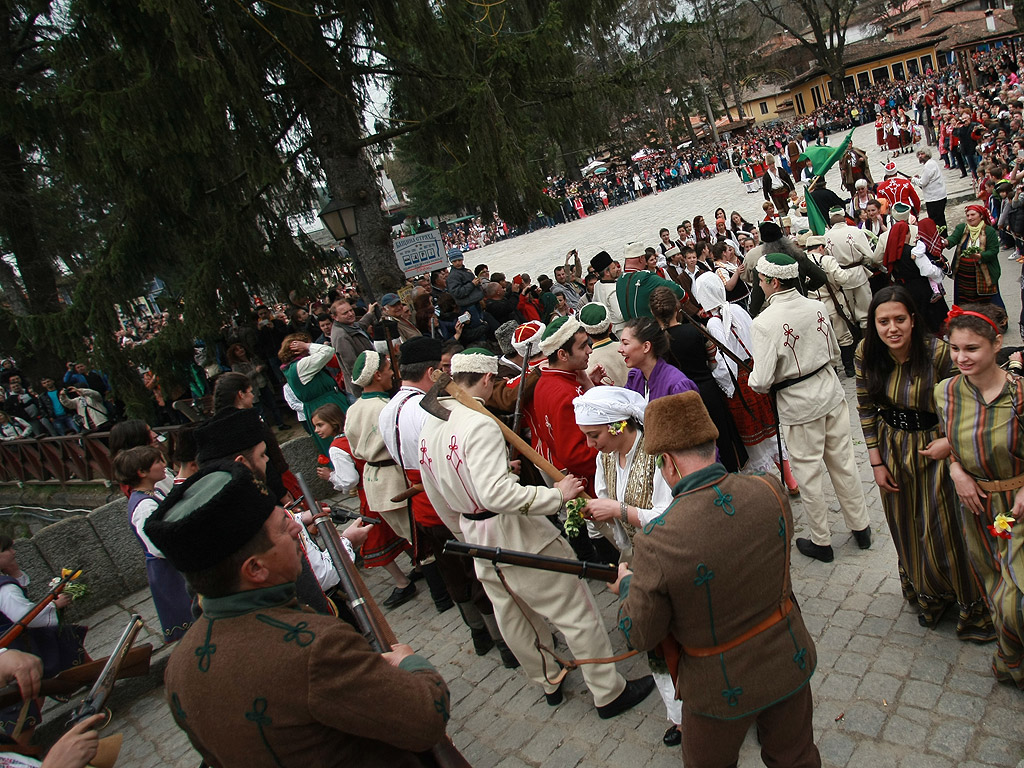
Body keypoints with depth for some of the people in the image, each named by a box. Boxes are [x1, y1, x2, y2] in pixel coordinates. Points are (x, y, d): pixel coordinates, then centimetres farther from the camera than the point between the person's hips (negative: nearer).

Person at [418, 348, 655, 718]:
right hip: (517, 535, -9)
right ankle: (610, 693, 20)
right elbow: (497, 493, -34)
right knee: (577, 613, 7)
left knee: (514, 619, 23)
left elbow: (439, 500, 14)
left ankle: (549, 683, 43)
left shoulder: (430, 426, 4)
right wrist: (557, 494, -24)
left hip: (479, 541, 9)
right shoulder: (479, 424, -24)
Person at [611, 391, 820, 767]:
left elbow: (640, 635, -18)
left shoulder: (657, 541, -33)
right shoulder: (770, 492, -19)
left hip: (723, 690, -4)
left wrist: (627, 585, 2)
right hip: (789, 663, 4)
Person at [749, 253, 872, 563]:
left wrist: (752, 379, -1)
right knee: (843, 463, 18)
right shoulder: (817, 307, -3)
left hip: (798, 407, -5)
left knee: (808, 474, 10)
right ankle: (861, 528, 34)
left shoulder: (764, 323, -22)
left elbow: (761, 381, -22)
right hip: (831, 394, 6)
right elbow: (835, 354, 10)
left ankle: (821, 542, 24)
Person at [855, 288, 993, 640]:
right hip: (892, 448, 4)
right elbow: (866, 407, -2)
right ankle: (929, 596, 43)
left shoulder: (939, 353, -24)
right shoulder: (867, 354, -13)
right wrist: (877, 462, -2)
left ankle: (971, 607, 30)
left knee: (943, 528, 5)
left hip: (934, 446, -3)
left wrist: (950, 442, -24)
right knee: (906, 529, 18)